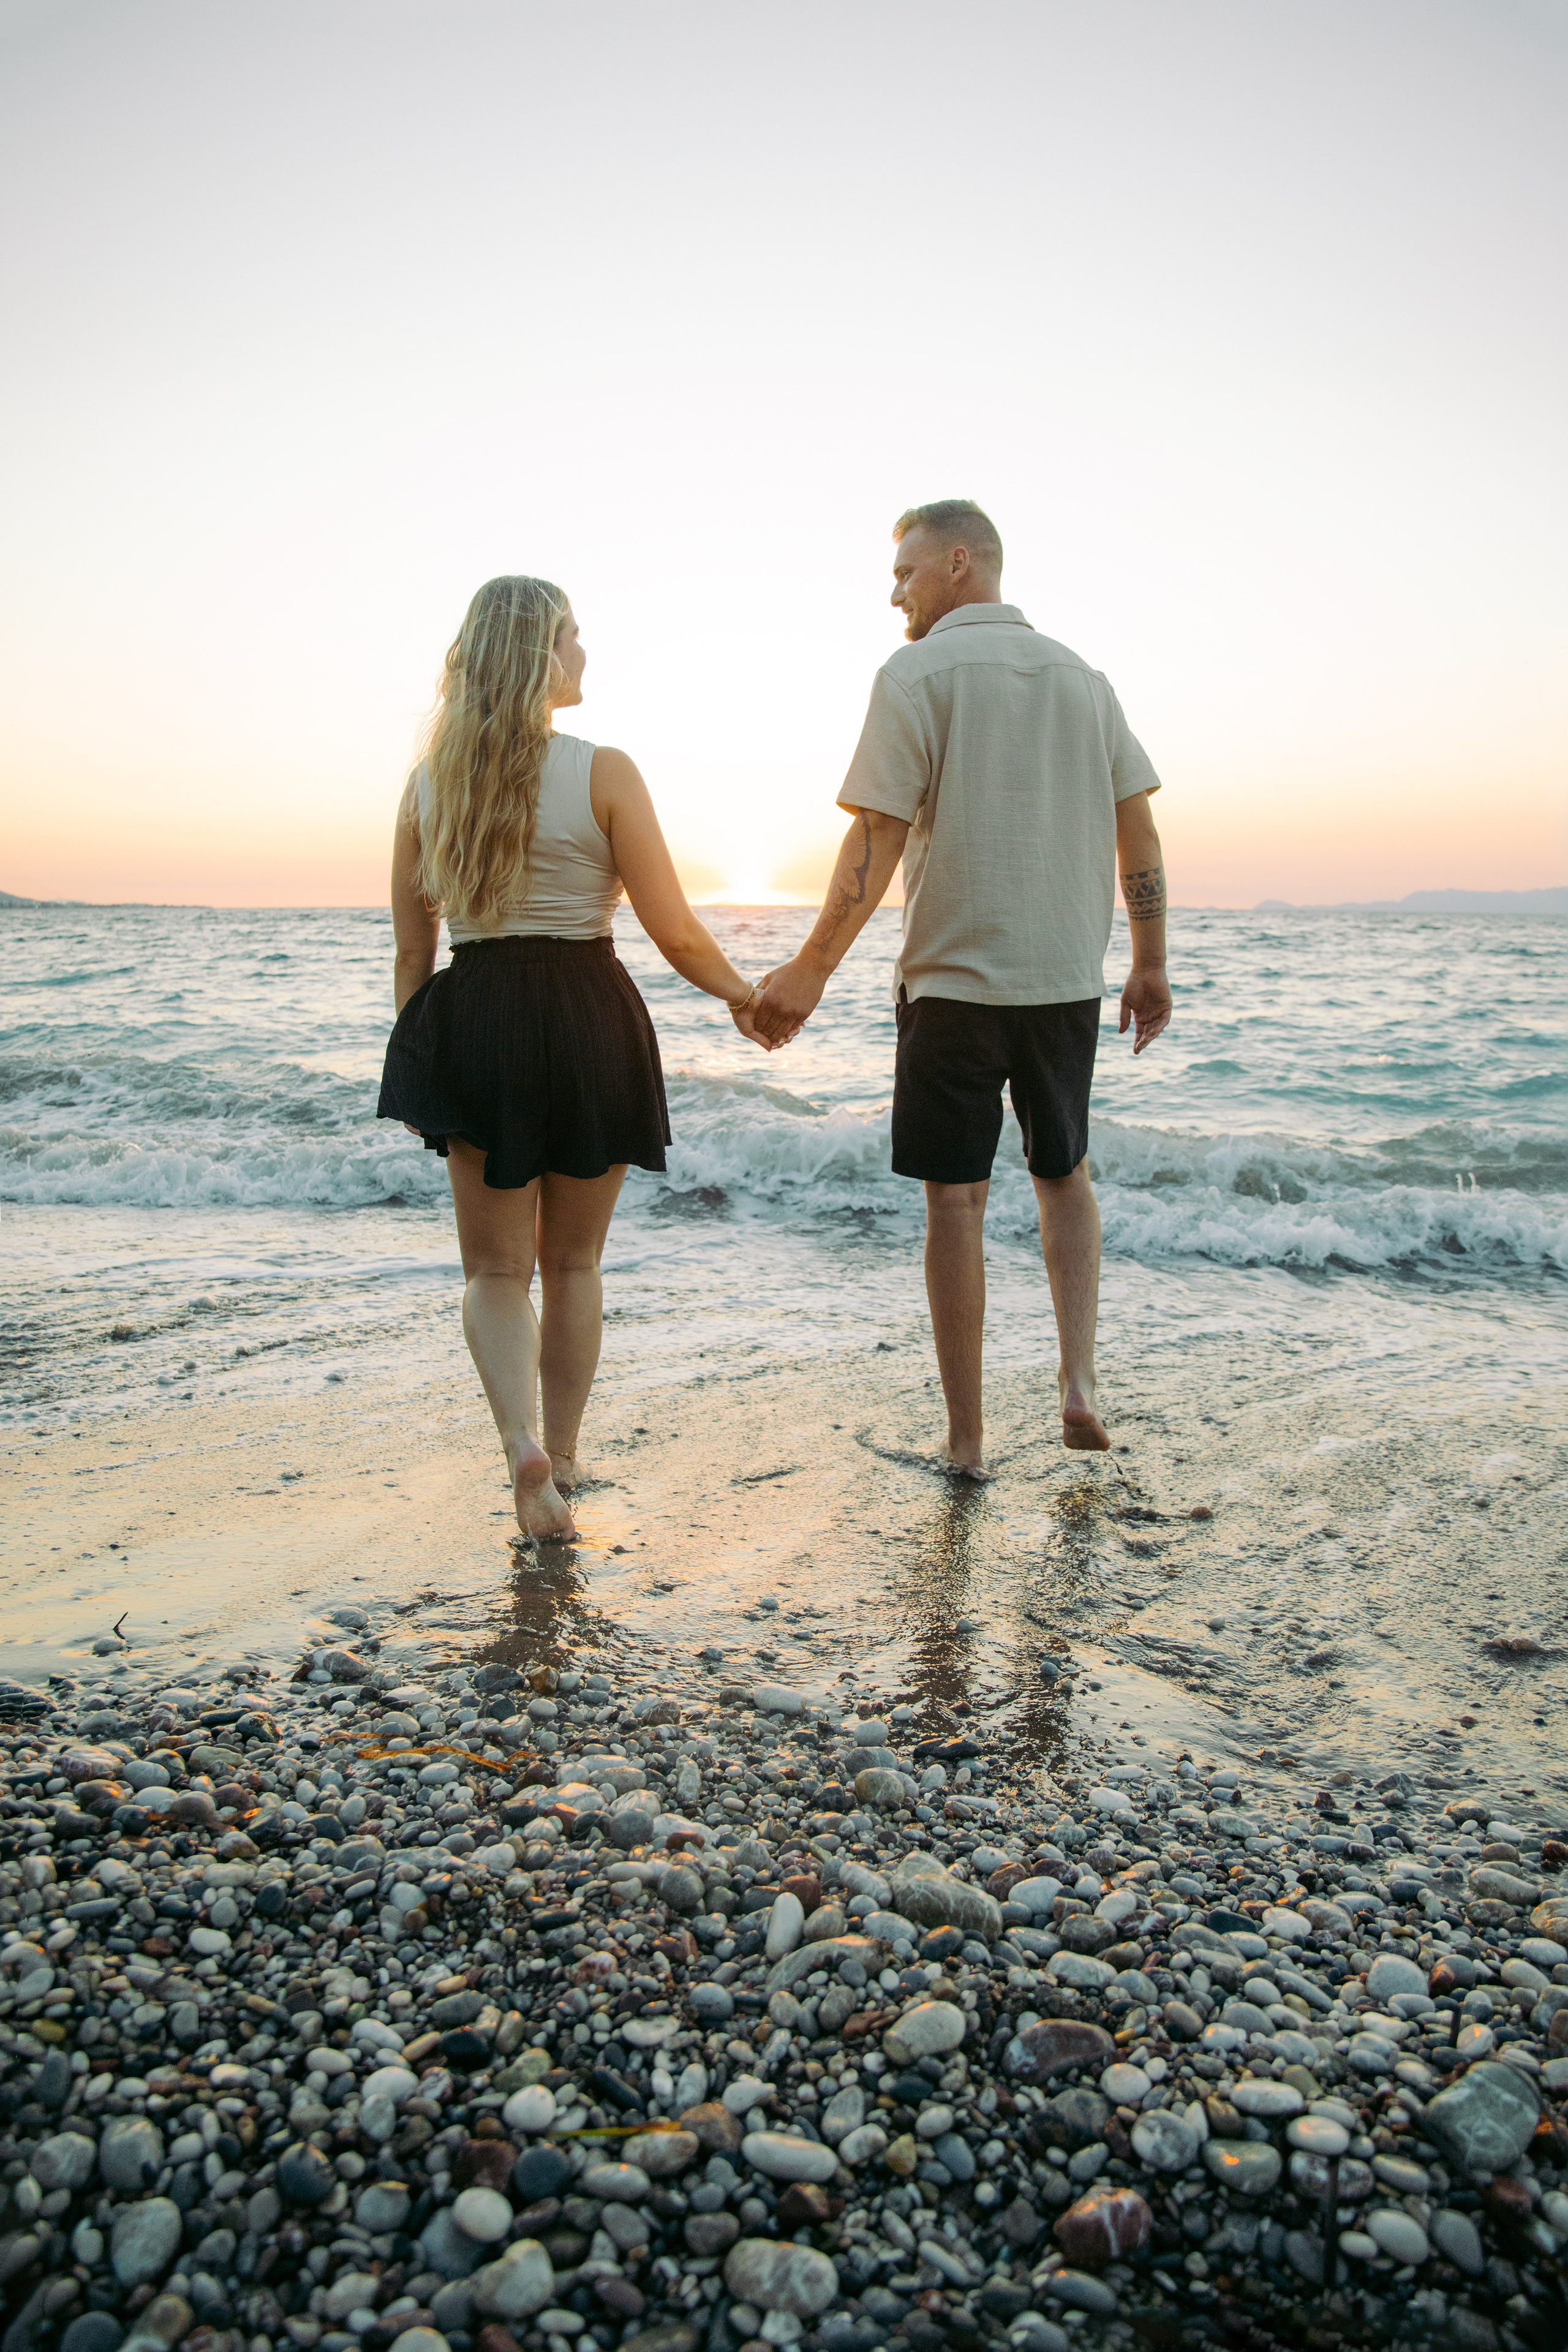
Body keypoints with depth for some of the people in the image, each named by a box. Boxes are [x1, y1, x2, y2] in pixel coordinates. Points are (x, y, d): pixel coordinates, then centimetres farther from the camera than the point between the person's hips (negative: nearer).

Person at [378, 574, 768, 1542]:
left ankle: (524, 1443, -12)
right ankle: (563, 1457, 26)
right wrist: (743, 995, 10)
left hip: (473, 1025, 2)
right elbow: (675, 932, -8)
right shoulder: (603, 772, -8)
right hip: (589, 1018, -2)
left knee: (496, 1270, 11)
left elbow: (413, 948, 7)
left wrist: (418, 1066, 17)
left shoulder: (429, 782, 3)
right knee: (573, 1264, 16)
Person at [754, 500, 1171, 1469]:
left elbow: (876, 841, -14)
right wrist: (1151, 966, 15)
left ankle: (967, 1439, 10)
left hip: (955, 979, -4)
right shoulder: (1081, 675, 11)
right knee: (1065, 1173, 21)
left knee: (956, 1199, 3)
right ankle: (1080, 1380, 8)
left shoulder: (916, 675, -5)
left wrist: (812, 972, -11)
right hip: (1068, 978, 5)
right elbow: (1137, 829, 9)